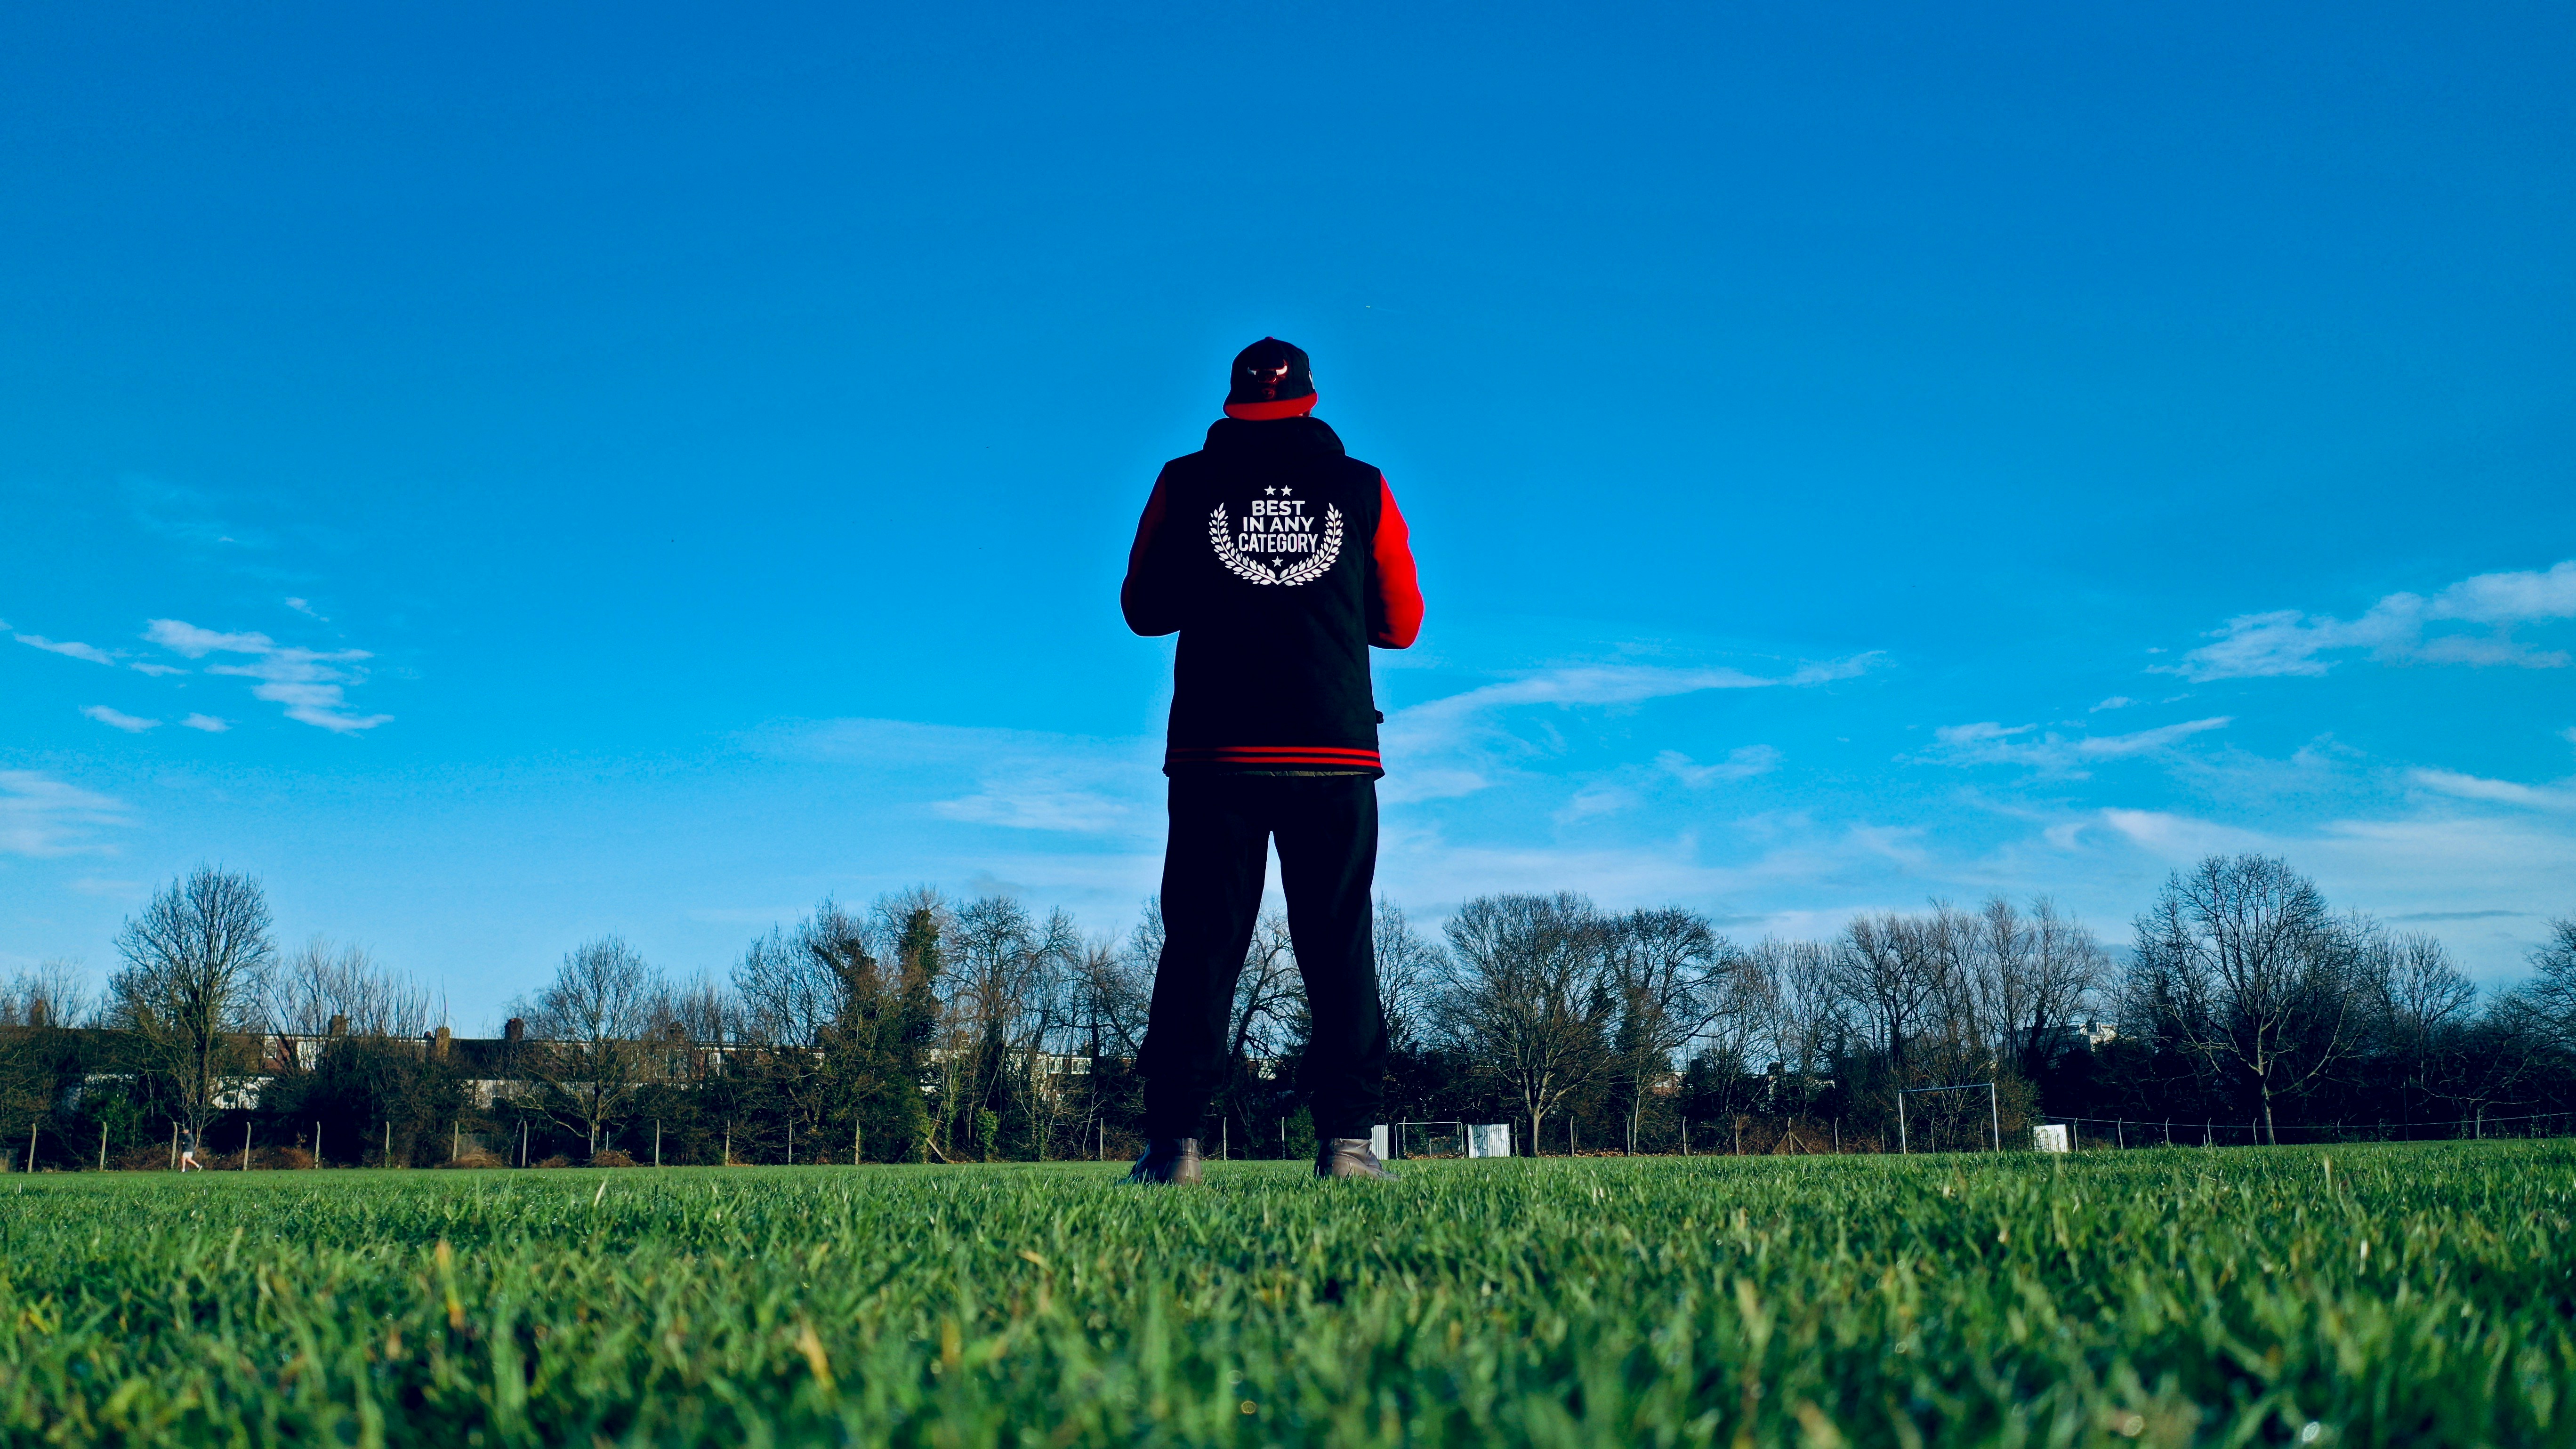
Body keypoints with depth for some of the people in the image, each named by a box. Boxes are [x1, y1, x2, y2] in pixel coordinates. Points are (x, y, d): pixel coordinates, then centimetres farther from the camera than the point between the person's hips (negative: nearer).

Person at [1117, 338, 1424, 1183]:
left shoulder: (1185, 483, 6)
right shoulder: (1361, 489, 7)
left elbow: (1143, 608, 12)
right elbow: (1402, 624, 13)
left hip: (1215, 751, 0)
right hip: (1335, 751, 0)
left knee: (1201, 945, 3)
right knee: (1339, 946, 4)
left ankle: (1173, 1139, -1)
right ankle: (1346, 1138, 0)